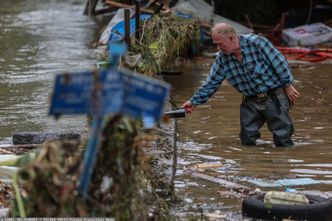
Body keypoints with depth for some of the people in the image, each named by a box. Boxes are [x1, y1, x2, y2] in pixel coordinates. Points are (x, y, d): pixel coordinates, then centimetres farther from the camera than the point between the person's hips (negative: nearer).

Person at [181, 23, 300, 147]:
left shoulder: (256, 43, -19)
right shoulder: (222, 59, -2)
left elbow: (279, 63, -14)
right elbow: (211, 83, 5)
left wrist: (288, 85, -11)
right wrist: (194, 101, 1)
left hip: (274, 97, -5)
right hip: (250, 101, 5)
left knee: (282, 137, -5)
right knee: (247, 138, 5)